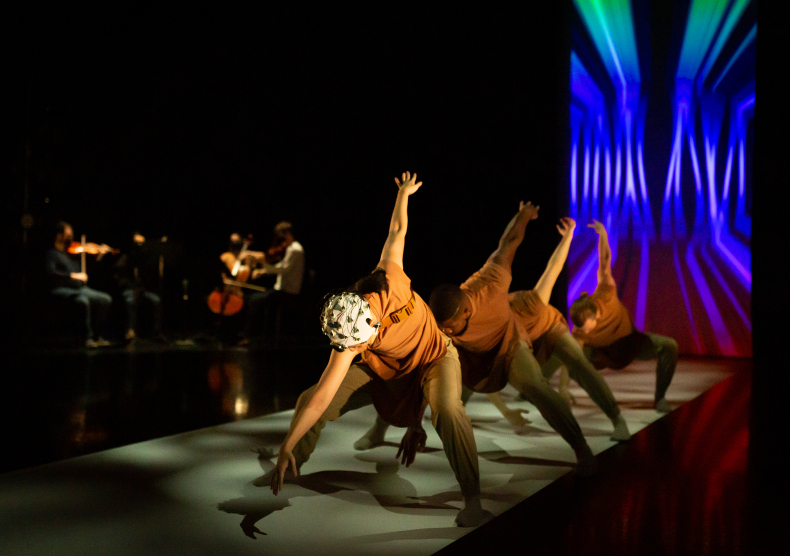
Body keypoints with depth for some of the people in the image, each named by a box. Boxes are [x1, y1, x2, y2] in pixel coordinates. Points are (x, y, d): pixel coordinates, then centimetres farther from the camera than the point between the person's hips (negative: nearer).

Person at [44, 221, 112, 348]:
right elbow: (50, 273, -17)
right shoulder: (51, 254, 2)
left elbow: (86, 272, 29)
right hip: (62, 290, -7)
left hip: (79, 289, 7)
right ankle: (88, 337, -26)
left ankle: (95, 335, -6)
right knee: (82, 300, -37)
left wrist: (98, 257, 21)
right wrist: (72, 275, -22)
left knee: (106, 299, -11)